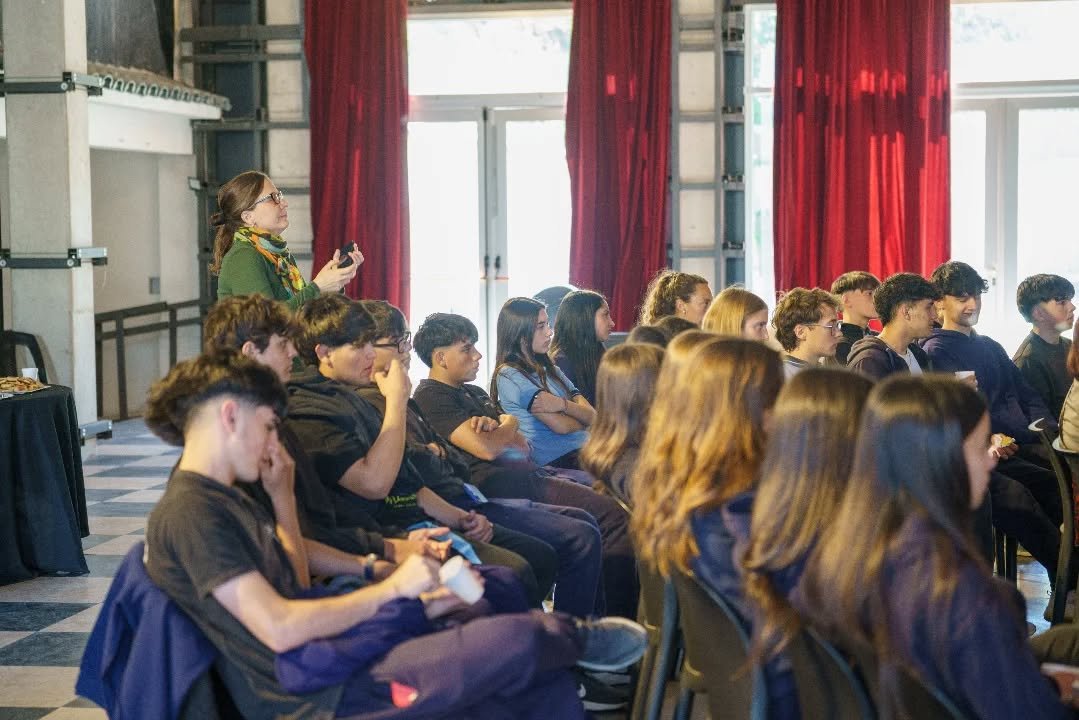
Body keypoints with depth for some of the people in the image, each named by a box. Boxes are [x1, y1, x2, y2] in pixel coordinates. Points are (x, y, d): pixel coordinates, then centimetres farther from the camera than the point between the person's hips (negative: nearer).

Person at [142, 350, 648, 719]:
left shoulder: (226, 498, 17)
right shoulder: (189, 512, -15)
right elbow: (278, 628, -21)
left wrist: (281, 494, 14)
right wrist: (391, 587, -14)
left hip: (324, 652, 10)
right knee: (521, 640, -14)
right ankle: (578, 637, 19)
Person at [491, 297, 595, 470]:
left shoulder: (551, 370, 21)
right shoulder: (510, 376, -5)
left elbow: (592, 415, 8)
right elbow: (561, 426, -11)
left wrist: (563, 404, -12)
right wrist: (580, 418, 11)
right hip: (559, 460, -8)